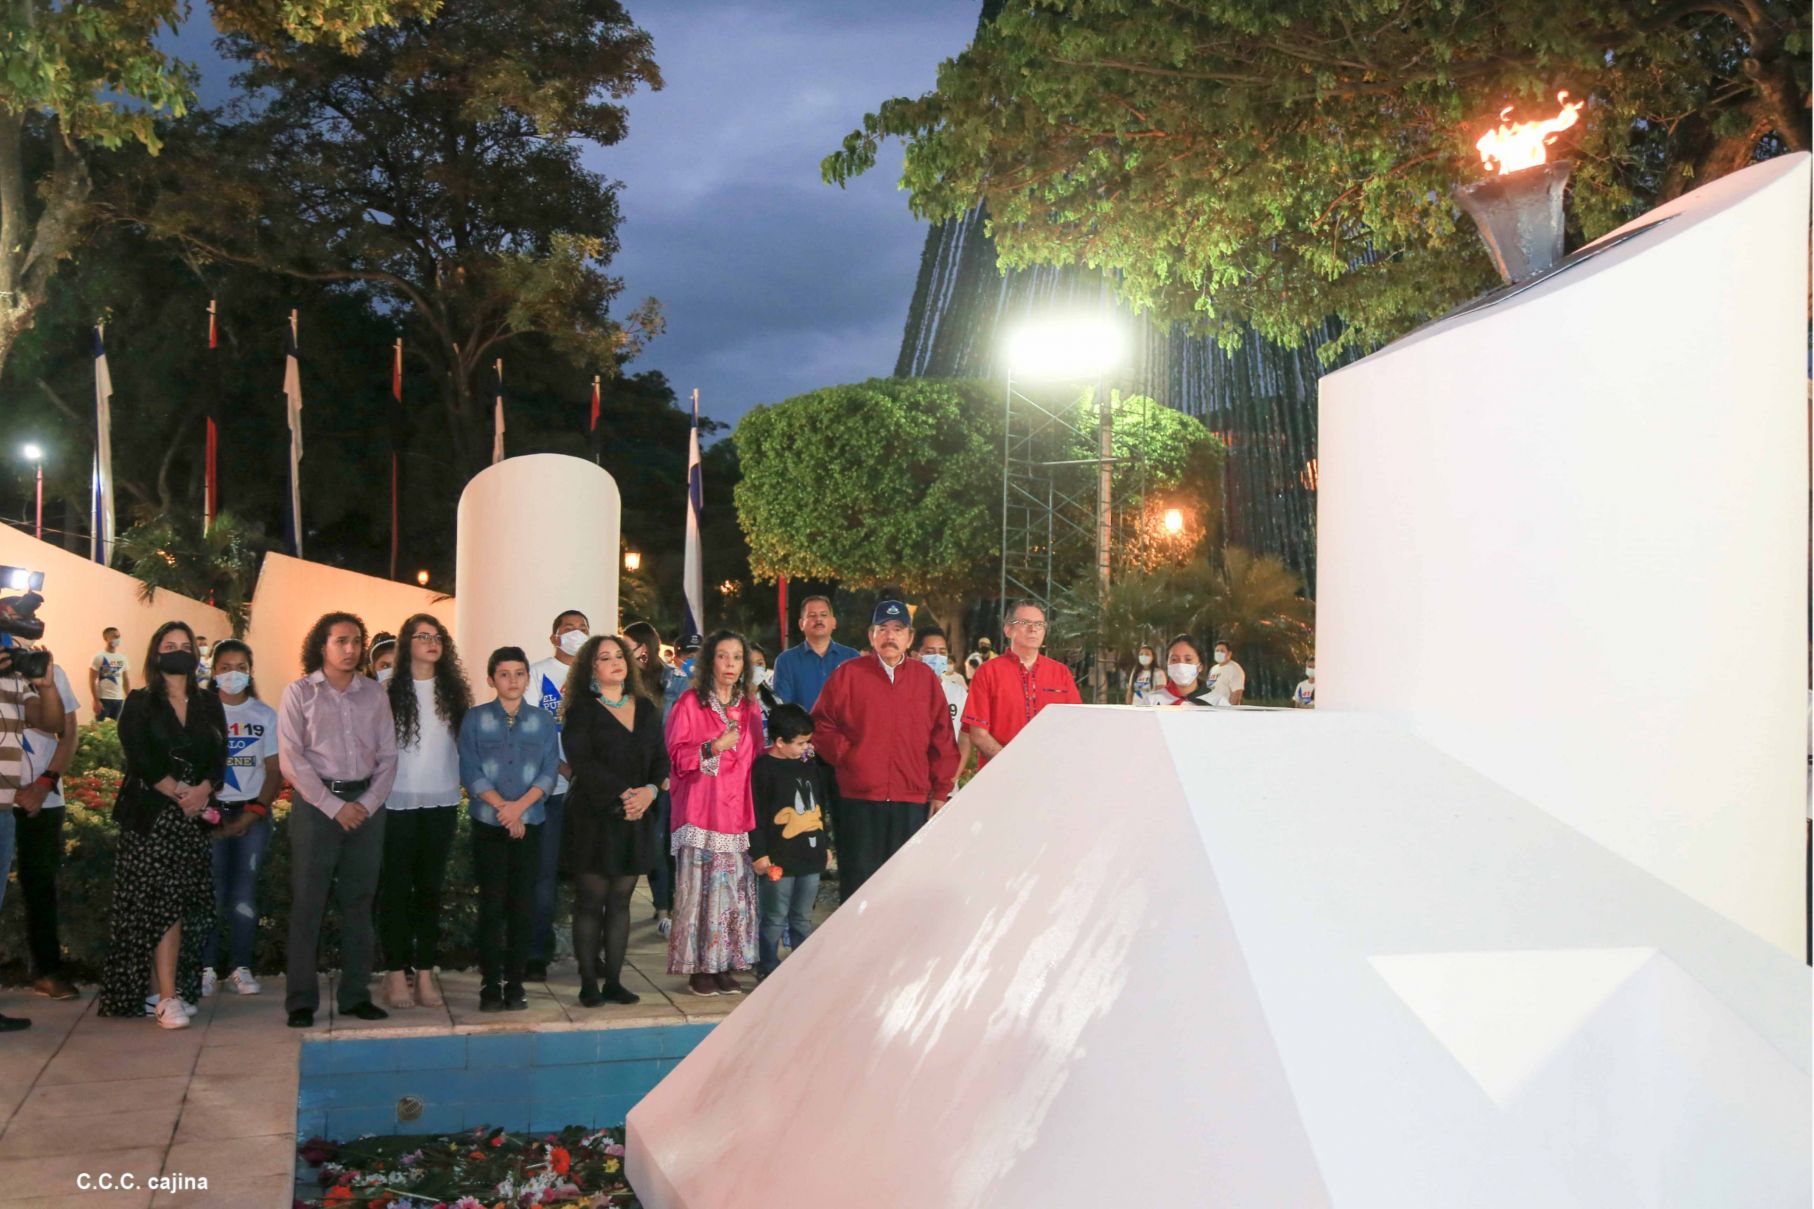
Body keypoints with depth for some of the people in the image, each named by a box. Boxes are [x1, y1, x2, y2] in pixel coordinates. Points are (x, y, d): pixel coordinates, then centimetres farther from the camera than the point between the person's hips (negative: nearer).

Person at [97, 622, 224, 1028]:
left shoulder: (209, 705, 14)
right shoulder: (140, 704, 5)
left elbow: (219, 757, 5)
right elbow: (140, 758, -6)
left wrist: (202, 790, -13)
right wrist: (178, 793, -13)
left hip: (196, 814, 3)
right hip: (151, 814, -3)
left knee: (186, 905, 0)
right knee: (161, 903, -10)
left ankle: (174, 989, 5)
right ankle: (168, 998, -14)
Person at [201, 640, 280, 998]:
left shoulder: (265, 715, 7)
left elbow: (276, 771, 5)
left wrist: (253, 812, -6)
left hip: (252, 813, 1)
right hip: (209, 812, -1)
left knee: (245, 893, -2)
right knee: (209, 892, -6)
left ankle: (241, 969, 4)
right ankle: (205, 968, 1)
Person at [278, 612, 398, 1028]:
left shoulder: (374, 694, 10)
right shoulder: (299, 693, 0)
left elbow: (388, 757, 9)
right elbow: (291, 759, -6)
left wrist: (368, 803, -5)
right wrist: (335, 806, -11)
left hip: (367, 805, 3)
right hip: (316, 804, -3)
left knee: (359, 903, 7)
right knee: (308, 903, -2)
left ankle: (356, 995, 14)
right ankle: (301, 1001, 4)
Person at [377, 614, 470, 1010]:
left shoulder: (453, 691, 8)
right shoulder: (389, 691, -3)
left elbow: (464, 742, 11)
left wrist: (463, 784, 4)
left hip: (441, 802, 3)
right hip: (398, 802, -3)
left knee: (431, 888, 7)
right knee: (396, 888, 2)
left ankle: (425, 973, 12)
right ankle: (396, 973, 8)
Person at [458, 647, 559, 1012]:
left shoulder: (544, 721, 6)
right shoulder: (476, 719, 3)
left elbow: (549, 772, -1)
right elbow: (471, 772, -4)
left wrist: (519, 805, -15)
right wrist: (503, 807, -13)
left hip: (530, 824, 1)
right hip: (488, 824, -1)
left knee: (523, 906, 1)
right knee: (492, 905, -2)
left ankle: (515, 983, 9)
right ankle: (490, 985, 4)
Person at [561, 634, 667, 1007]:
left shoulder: (646, 708, 13)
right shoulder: (581, 709, -1)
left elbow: (661, 758, 9)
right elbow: (580, 760, -12)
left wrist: (649, 790, -11)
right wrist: (623, 793, -17)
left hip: (636, 817, 4)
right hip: (594, 816, -4)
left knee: (620, 900, 7)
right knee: (590, 901, -2)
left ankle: (613, 980, 11)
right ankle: (589, 983, 3)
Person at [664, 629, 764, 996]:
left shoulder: (750, 707, 15)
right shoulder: (689, 703, 2)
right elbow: (678, 756, -5)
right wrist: (714, 747, -18)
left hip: (738, 811, 4)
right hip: (701, 811, -4)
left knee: (736, 889, 1)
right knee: (699, 888, -7)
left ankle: (725, 965, 9)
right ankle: (698, 968, 1)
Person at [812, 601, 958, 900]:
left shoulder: (925, 678, 11)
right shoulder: (848, 674, 5)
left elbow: (943, 737, 11)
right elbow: (821, 725, 6)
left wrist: (940, 791, 8)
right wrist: (845, 755, -7)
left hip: (913, 801, 2)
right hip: (858, 800, -2)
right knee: (858, 884, 2)